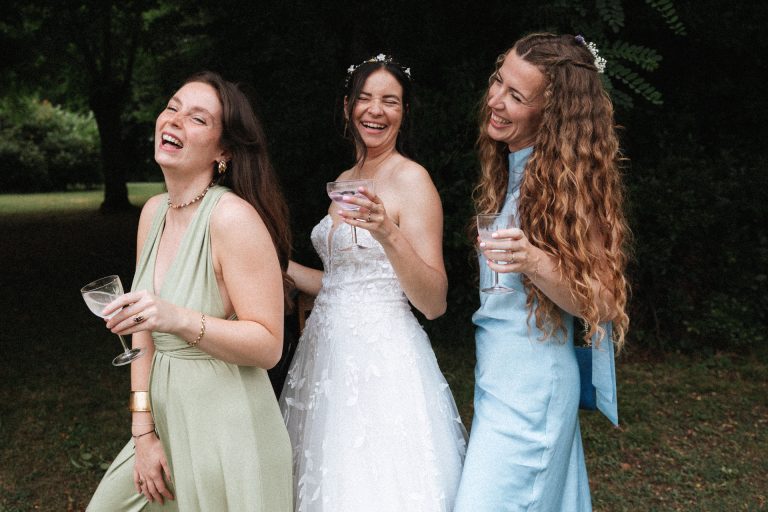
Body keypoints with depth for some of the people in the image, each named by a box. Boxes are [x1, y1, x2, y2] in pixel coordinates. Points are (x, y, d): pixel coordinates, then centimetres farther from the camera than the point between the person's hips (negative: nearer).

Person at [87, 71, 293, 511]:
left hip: (228, 433, -7)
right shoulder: (154, 212, 3)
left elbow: (268, 346, -19)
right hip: (168, 423, 8)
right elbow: (144, 327, 5)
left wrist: (179, 319, -32)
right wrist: (143, 431, 1)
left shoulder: (233, 216, -20)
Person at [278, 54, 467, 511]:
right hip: (329, 352, 7)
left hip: (382, 358, -7)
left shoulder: (412, 179, -10)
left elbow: (434, 303, -16)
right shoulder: (345, 181, 12)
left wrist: (389, 235, -29)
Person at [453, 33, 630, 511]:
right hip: (496, 369, 8)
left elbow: (601, 304, -17)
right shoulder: (509, 166, 6)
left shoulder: (563, 179, -16)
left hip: (530, 379, -7)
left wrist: (533, 262, -30)